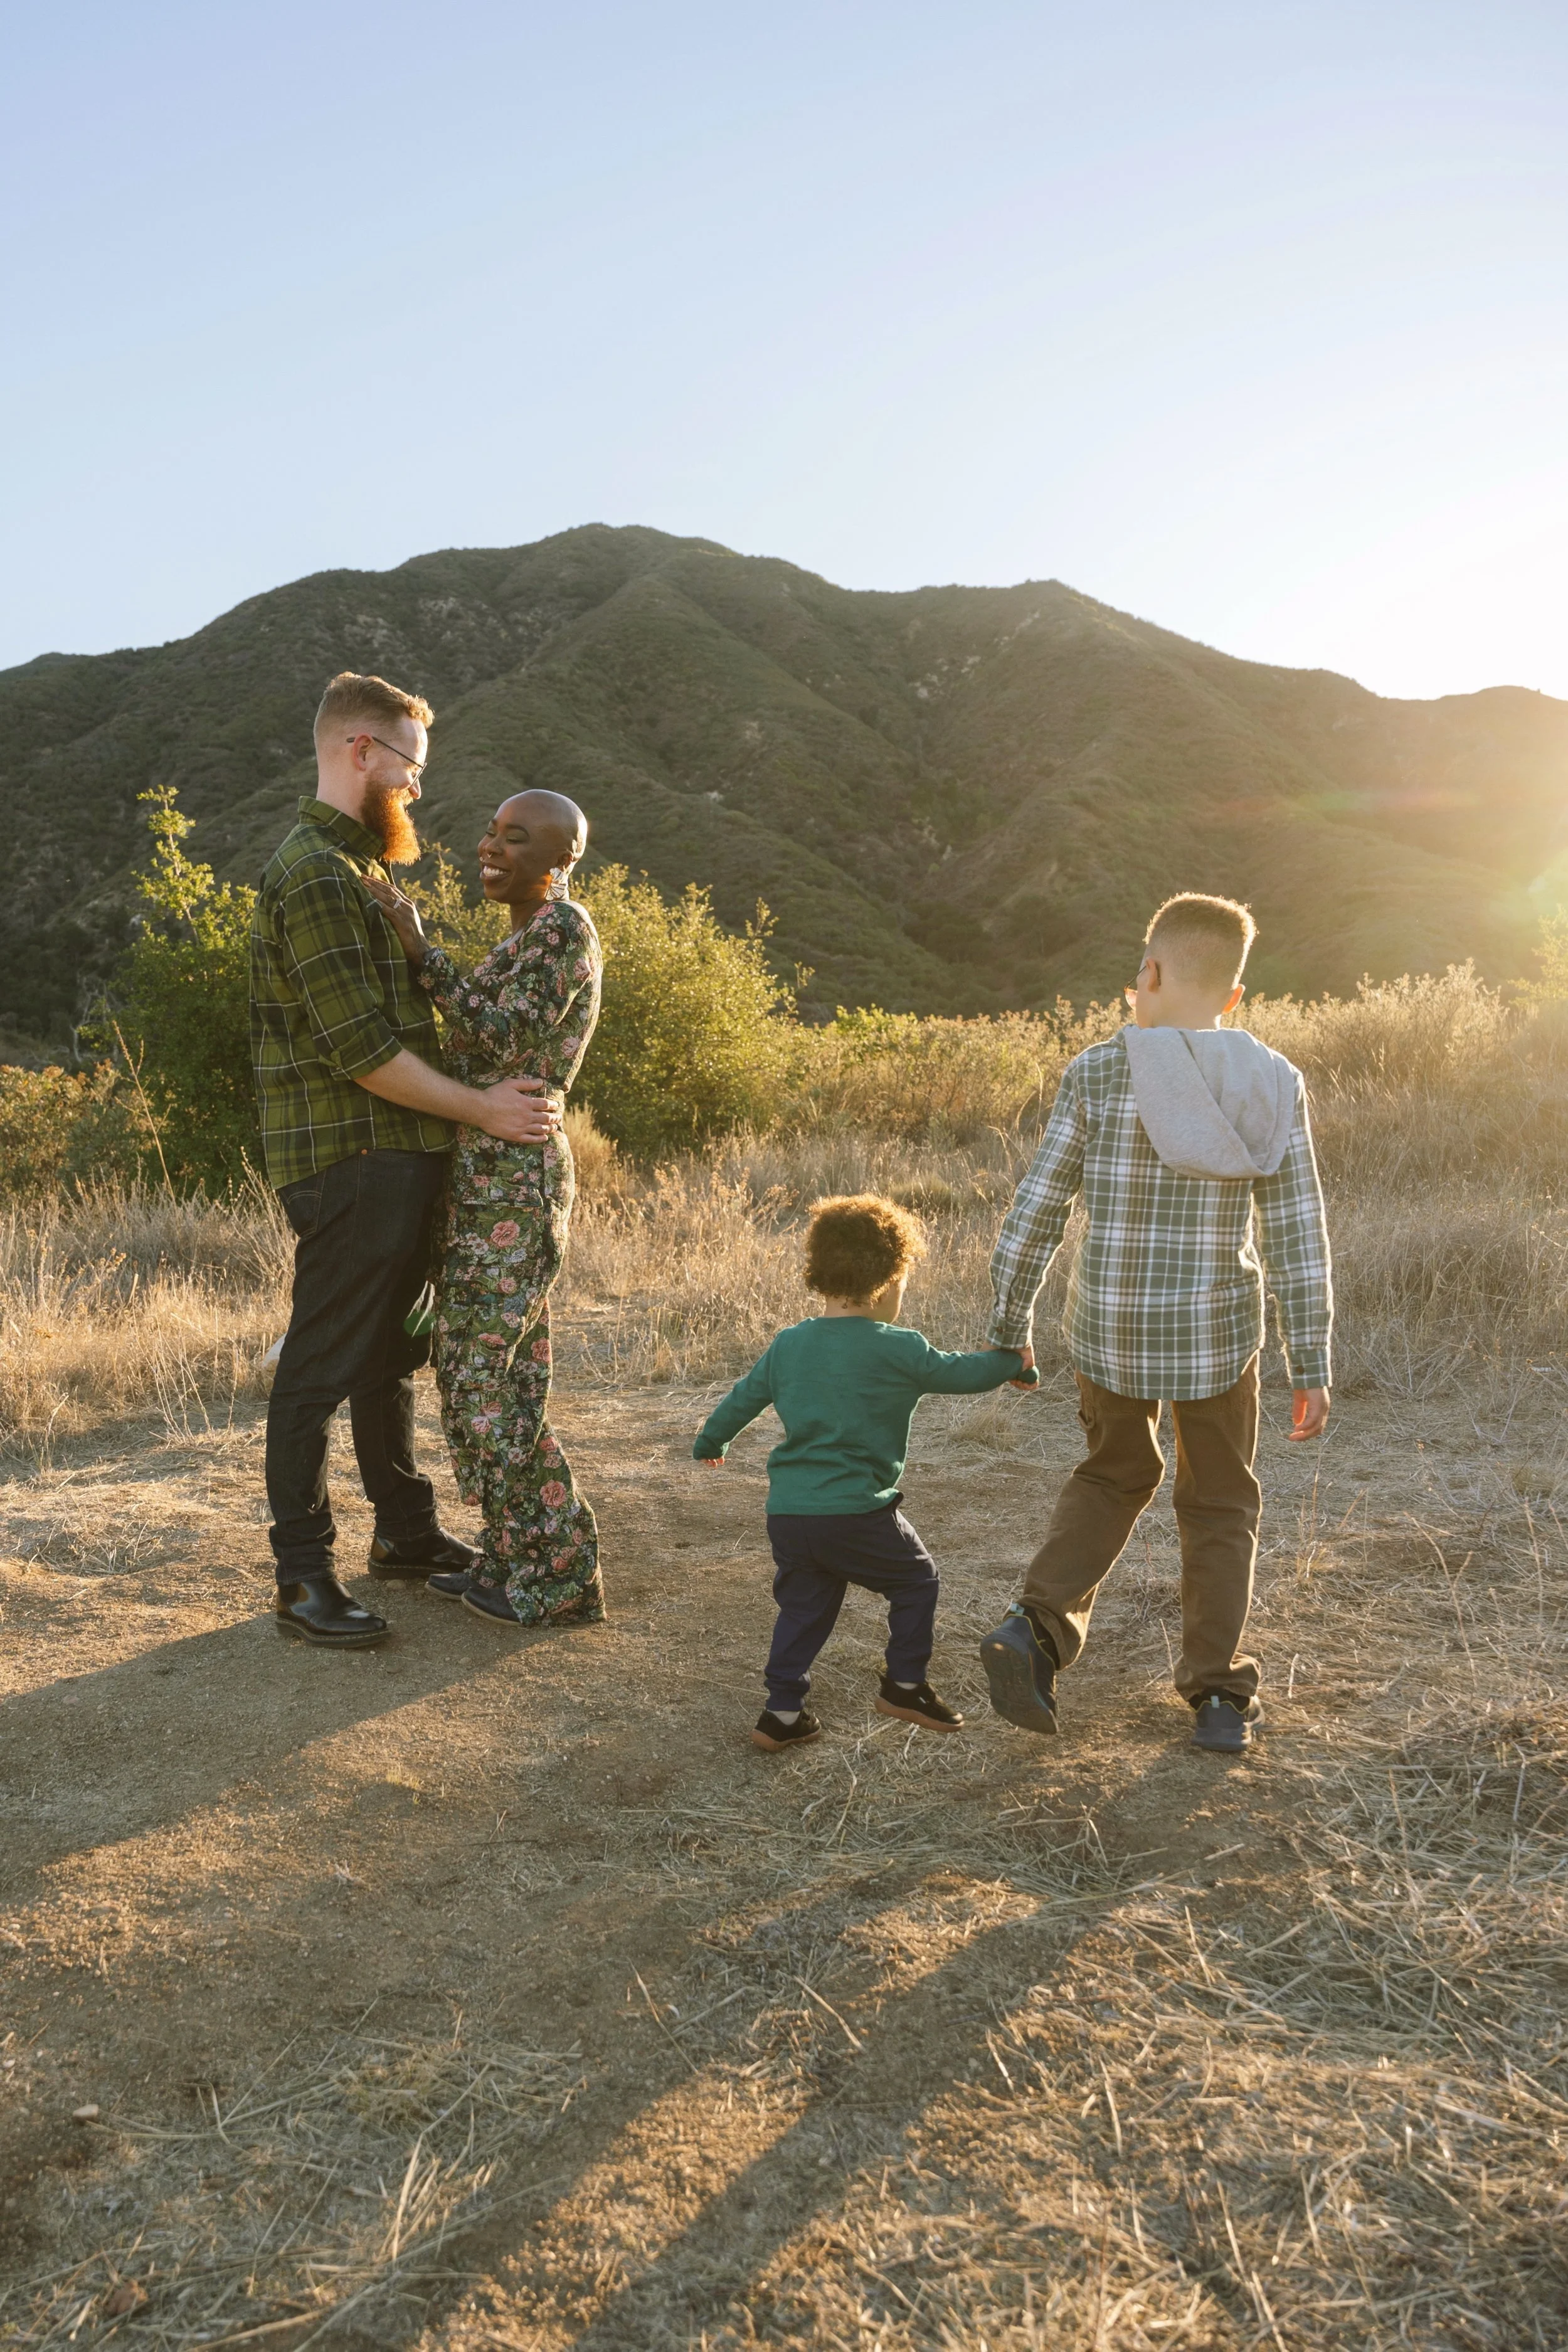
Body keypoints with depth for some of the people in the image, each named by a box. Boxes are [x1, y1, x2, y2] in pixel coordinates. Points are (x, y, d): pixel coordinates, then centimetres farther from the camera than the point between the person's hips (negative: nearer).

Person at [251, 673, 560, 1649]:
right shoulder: (316, 874, -16)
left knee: (394, 1353, 18)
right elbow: (360, 1049, -22)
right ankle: (304, 1576, 9)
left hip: (400, 1157, 10)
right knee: (321, 1367, -1)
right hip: (350, 1162, -10)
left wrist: (494, 1093, 14)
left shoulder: (356, 866, 18)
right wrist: (481, 1108, -17)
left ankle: (408, 1532, 32)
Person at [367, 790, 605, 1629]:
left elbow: (504, 1041, -21)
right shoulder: (525, 938, 18)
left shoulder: (563, 927, -11)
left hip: (511, 1184, -10)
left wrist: (420, 950, -18)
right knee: (479, 1370, 13)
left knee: (487, 1378, -5)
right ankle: (515, 1556, 24)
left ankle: (561, 1578, 5)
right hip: (487, 1179, 10)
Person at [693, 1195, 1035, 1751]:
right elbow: (960, 1374, -1)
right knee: (915, 1581, 16)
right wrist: (1009, 1360, 19)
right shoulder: (896, 1351, -10)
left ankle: (782, 1712, 17)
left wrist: (710, 1443, 37)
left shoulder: (789, 1344, 8)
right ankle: (905, 1685, 21)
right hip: (856, 1513, -6)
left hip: (787, 1512, 6)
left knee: (804, 1607, 18)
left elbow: (743, 1398, 18)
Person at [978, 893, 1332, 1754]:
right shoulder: (1273, 1086, -5)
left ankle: (1037, 1626, 7)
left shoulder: (1096, 1075, -7)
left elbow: (1038, 1208, -5)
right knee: (1218, 1506, 20)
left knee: (1113, 1476, 25)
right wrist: (1311, 1364, 2)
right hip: (1217, 1329, 0)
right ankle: (1218, 1698, 21)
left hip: (1109, 1328, 1)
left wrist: (1010, 1323, 7)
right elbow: (1295, 1236, -5)